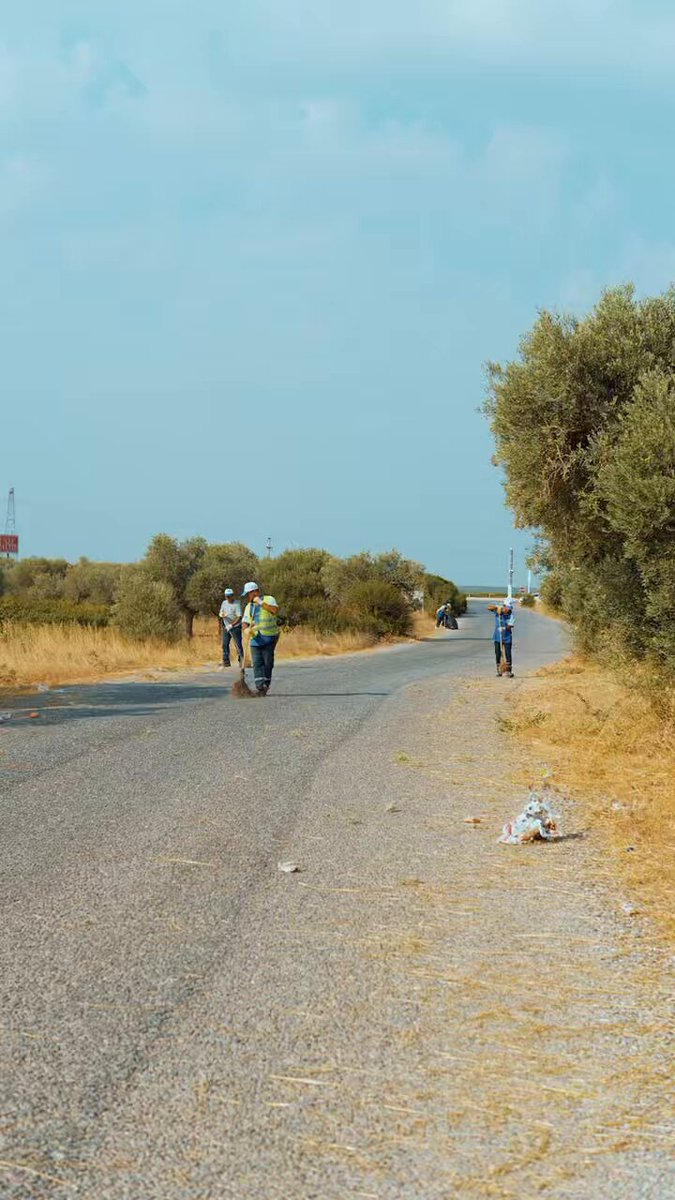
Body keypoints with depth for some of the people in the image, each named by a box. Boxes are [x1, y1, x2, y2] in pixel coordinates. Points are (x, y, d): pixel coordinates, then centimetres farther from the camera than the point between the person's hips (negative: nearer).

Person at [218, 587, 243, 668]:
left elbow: (239, 617, -20)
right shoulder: (224, 603, 8)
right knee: (225, 644, 4)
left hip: (235, 627, -6)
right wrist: (221, 615, -9)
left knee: (238, 645, -7)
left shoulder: (236, 604, -13)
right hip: (226, 627, 6)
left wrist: (231, 625, -26)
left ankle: (241, 661, -1)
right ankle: (226, 661, 9)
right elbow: (220, 613, 16)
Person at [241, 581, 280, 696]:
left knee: (267, 662, -1)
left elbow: (275, 610, -19)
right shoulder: (248, 607, 18)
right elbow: (245, 622, 12)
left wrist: (261, 603, -15)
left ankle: (266, 685, 11)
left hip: (269, 637, -4)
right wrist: (246, 629, -10)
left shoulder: (268, 599, 1)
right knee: (257, 663, -6)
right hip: (255, 638, 4)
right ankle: (260, 687, -10)